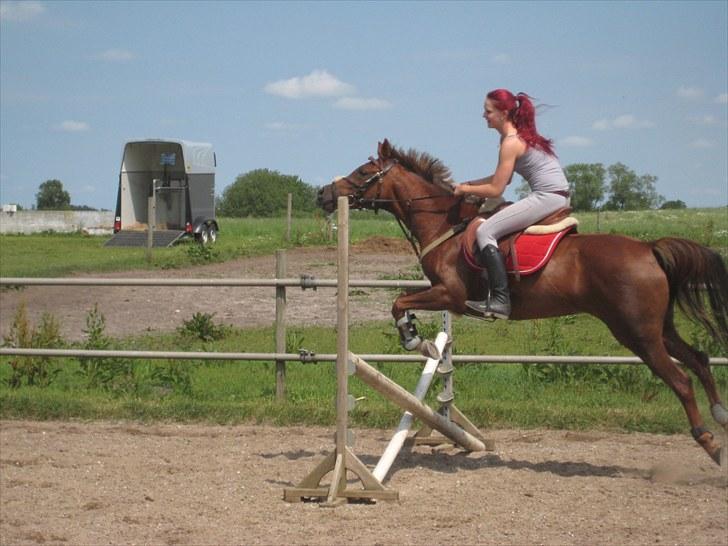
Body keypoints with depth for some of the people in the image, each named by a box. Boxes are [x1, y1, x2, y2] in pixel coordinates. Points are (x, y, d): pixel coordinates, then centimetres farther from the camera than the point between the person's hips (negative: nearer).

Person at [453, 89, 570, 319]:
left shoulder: (511, 143, -13)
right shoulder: (519, 135, 17)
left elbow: (496, 190, -12)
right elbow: (502, 178, 23)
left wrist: (466, 189, 2)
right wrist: (469, 184, 17)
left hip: (547, 197, -11)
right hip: (557, 197, 11)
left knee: (485, 231, -14)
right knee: (491, 227, 20)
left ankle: (500, 301, -23)